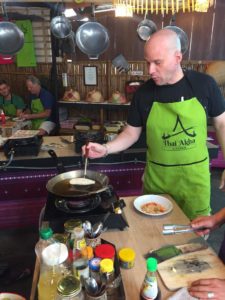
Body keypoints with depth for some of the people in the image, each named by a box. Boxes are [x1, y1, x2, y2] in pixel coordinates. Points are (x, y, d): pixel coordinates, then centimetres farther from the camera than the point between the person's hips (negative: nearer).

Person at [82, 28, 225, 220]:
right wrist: (105, 149, -14)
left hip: (195, 177, 0)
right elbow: (131, 133, 2)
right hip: (157, 179, 0)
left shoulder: (204, 84, -8)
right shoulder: (144, 93, -7)